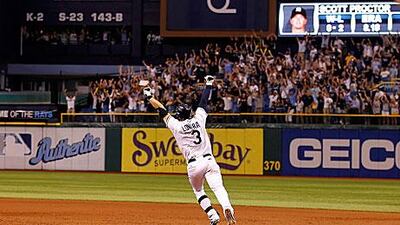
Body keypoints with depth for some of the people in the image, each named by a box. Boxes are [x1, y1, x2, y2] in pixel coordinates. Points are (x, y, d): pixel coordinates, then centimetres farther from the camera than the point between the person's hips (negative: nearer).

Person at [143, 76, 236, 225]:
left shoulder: (176, 126, 5)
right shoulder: (198, 119, 10)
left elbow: (162, 111, 14)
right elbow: (204, 102, 21)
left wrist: (149, 96, 24)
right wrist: (208, 85, 34)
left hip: (194, 165, -1)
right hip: (209, 160, 1)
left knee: (198, 191, 19)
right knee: (218, 187, -14)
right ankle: (227, 208, -42)